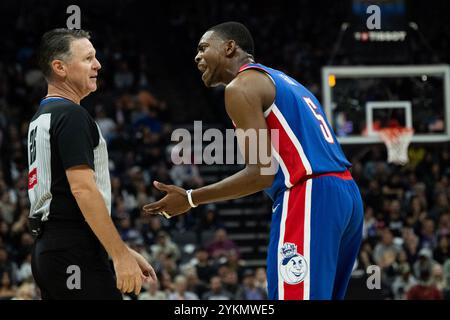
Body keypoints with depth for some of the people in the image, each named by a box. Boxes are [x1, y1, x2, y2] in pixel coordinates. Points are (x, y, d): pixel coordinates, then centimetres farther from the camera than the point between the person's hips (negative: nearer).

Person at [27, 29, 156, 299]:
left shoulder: (41, 117, 21)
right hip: (75, 254, -10)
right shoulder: (72, 115, -10)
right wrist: (121, 255, -19)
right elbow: (83, 189, -19)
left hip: (47, 249, 10)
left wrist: (123, 251, 22)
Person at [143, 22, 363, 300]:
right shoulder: (281, 81, 27)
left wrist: (191, 199, -2)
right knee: (319, 294, 14)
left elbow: (261, 174, -9)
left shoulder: (241, 86, -1)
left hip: (308, 197, -10)